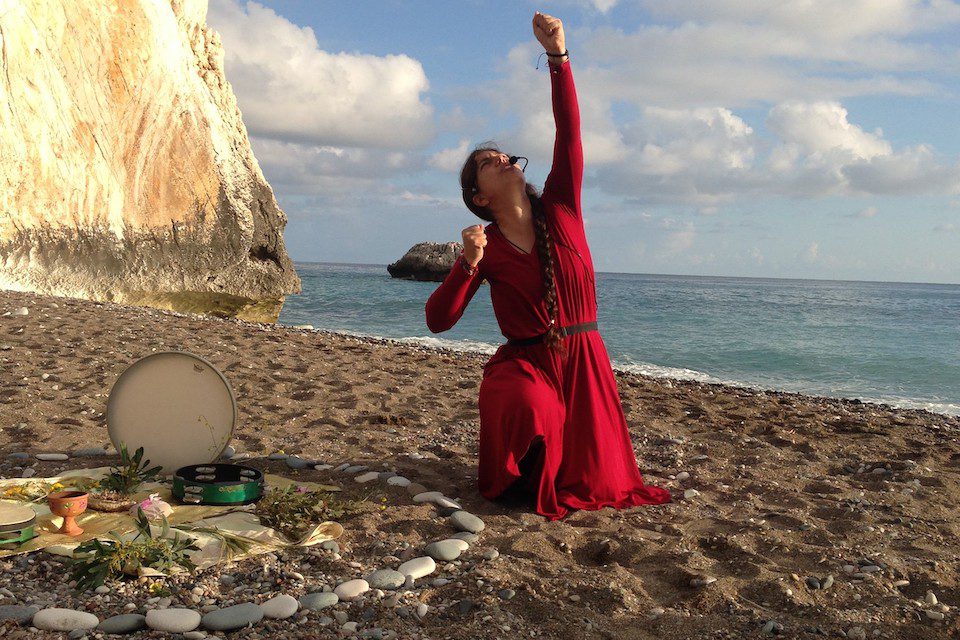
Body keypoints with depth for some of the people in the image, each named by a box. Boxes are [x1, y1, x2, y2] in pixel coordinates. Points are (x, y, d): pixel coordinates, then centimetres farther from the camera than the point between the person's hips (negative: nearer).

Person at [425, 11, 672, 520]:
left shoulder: (560, 209, 2)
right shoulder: (485, 247, -2)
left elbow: (569, 134, -12)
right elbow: (437, 321, -9)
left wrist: (558, 58, -22)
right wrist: (468, 265, -23)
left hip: (583, 362, 2)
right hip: (523, 363, -1)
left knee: (594, 484, -2)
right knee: (528, 411, -35)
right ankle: (513, 474, 3)